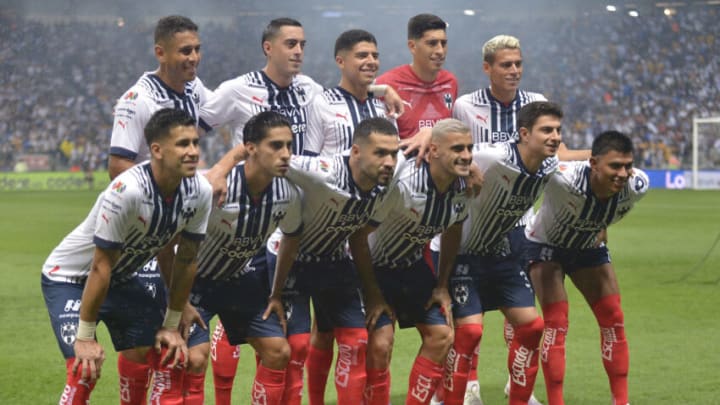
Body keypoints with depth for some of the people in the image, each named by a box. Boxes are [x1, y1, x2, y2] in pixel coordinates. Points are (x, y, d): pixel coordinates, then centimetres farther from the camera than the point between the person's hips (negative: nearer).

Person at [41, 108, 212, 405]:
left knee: (170, 358, -1)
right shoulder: (127, 191, -35)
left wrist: (172, 325, 1)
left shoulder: (199, 192, -16)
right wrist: (85, 336, -23)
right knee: (85, 370, -20)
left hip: (123, 279, 7)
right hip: (69, 278, -7)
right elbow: (101, 267, -29)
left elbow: (186, 260, -2)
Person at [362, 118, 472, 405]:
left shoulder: (463, 187, -12)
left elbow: (453, 231, 8)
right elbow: (358, 233, -25)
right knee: (380, 343, -18)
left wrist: (442, 286, 7)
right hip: (375, 266, -7)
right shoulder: (404, 183, -33)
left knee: (441, 335, 2)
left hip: (413, 265, 7)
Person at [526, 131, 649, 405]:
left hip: (589, 247, 5)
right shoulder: (564, 179, -41)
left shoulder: (637, 186, -25)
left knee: (613, 320, 1)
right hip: (546, 246, -5)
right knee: (556, 324, -14)